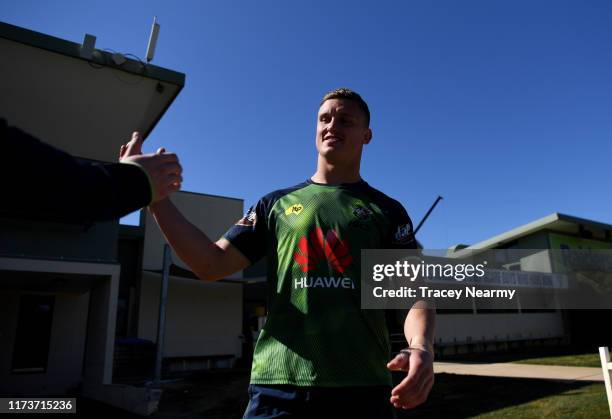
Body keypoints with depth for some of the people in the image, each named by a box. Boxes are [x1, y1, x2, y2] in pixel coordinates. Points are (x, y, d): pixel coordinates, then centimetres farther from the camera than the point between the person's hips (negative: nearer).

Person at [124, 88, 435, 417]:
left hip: (362, 386, 0)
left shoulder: (387, 211, 9)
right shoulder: (277, 204, 12)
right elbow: (211, 265, 3)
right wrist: (155, 194, -6)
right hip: (278, 383, 1)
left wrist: (421, 347, -23)